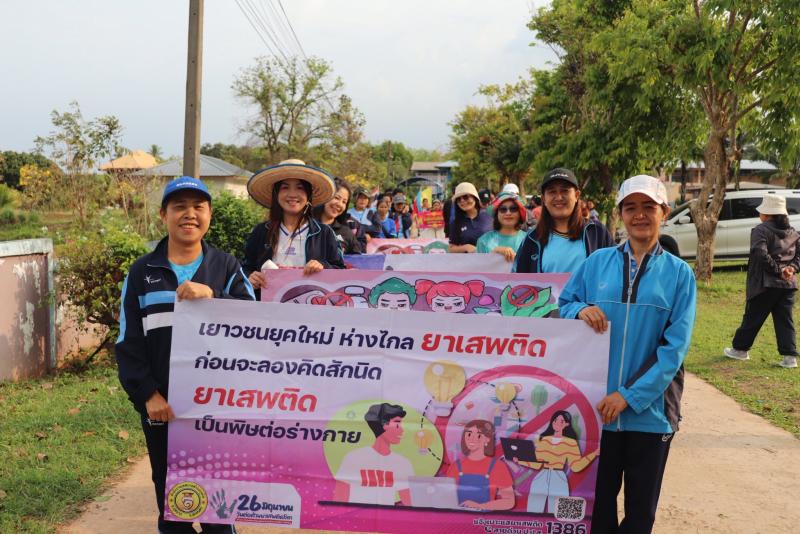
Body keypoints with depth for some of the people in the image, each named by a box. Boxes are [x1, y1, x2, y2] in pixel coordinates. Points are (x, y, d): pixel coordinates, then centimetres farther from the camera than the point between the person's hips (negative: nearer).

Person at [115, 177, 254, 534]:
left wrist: (212, 298, -27)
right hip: (161, 405, 1)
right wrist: (147, 394, -9)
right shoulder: (142, 273, 5)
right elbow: (128, 343, 2)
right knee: (169, 488, 13)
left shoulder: (227, 267, 4)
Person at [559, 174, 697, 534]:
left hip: (650, 409, -1)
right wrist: (580, 310, -15)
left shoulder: (679, 273, -3)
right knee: (598, 503, 14)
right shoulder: (597, 262, 1)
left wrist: (629, 395, -15)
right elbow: (563, 304, 9)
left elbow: (674, 347, -9)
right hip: (597, 405, 1)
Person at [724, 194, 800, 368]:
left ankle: (740, 349, 20)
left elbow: (761, 255, -21)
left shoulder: (760, 230, -9)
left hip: (765, 283, -5)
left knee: (752, 318, 7)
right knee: (785, 320, 7)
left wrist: (778, 270, -14)